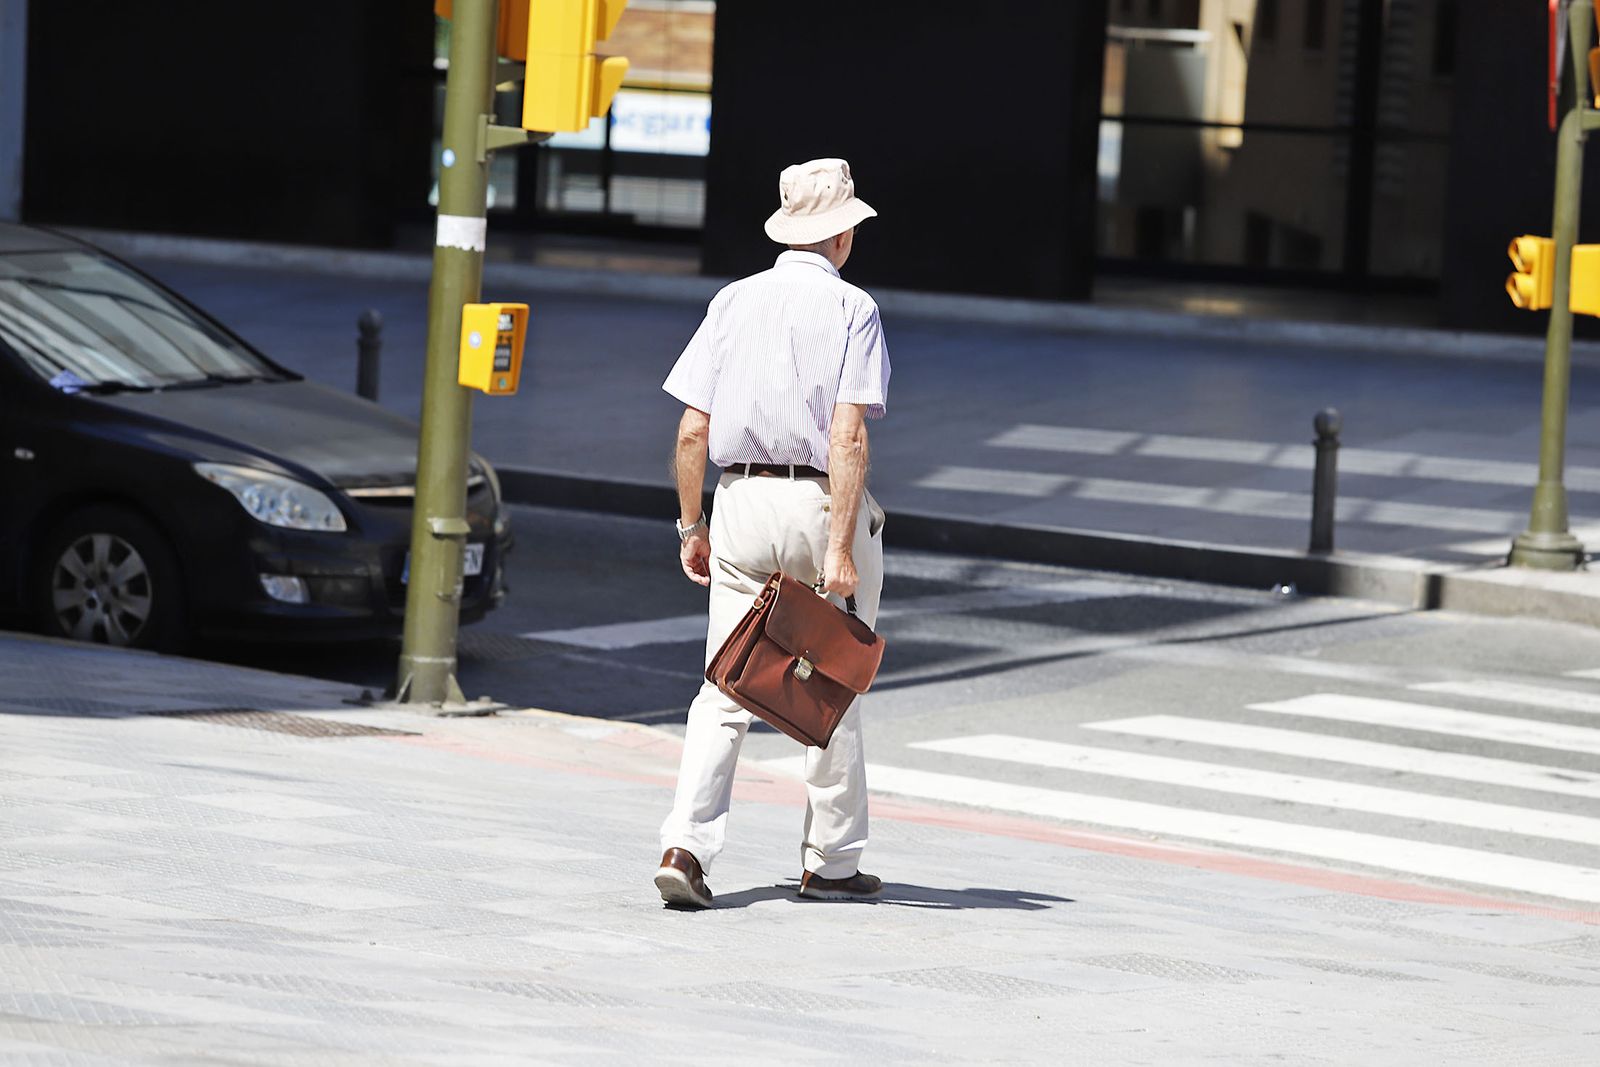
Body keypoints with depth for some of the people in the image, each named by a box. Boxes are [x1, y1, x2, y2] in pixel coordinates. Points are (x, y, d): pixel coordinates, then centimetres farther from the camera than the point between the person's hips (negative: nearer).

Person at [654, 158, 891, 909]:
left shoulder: (733, 302, 6)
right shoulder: (852, 310, -6)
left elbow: (692, 432, 3)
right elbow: (848, 435, -16)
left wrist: (690, 527, 13)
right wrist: (840, 548, -18)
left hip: (741, 502, 3)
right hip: (821, 502, -3)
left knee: (725, 689, 2)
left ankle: (686, 842, -16)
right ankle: (830, 861, 17)